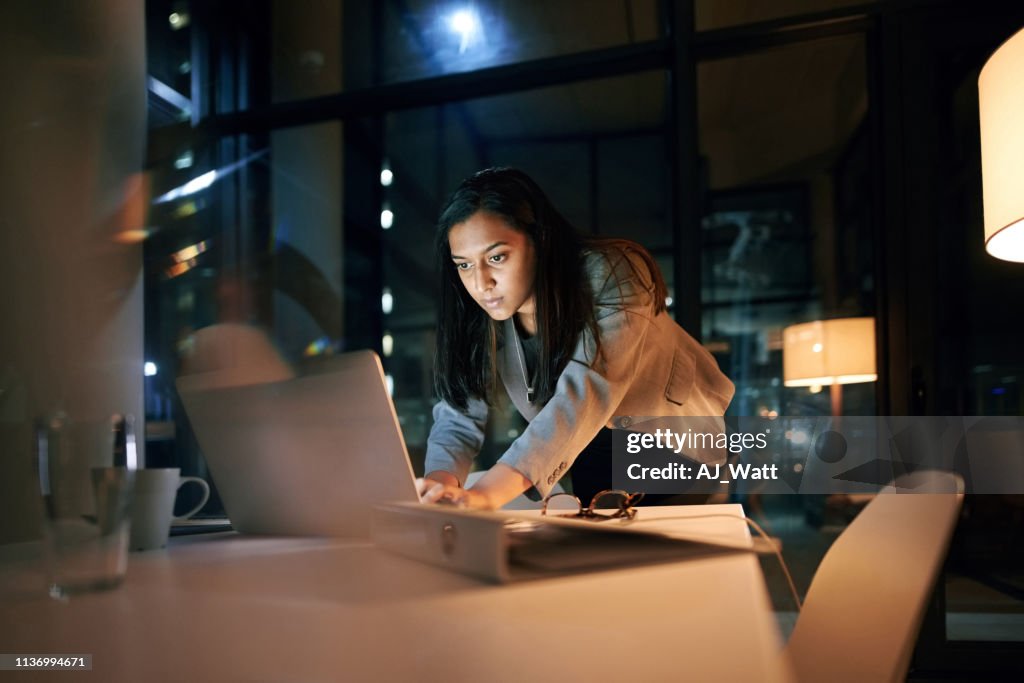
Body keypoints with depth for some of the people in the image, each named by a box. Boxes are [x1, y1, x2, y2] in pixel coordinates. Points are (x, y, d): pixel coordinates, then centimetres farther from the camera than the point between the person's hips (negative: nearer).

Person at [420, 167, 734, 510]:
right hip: (596, 445, 4)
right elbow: (459, 415, -20)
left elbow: (585, 393, -47)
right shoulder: (475, 314, -18)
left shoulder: (611, 276, -35)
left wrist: (487, 493, -60)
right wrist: (439, 484, -44)